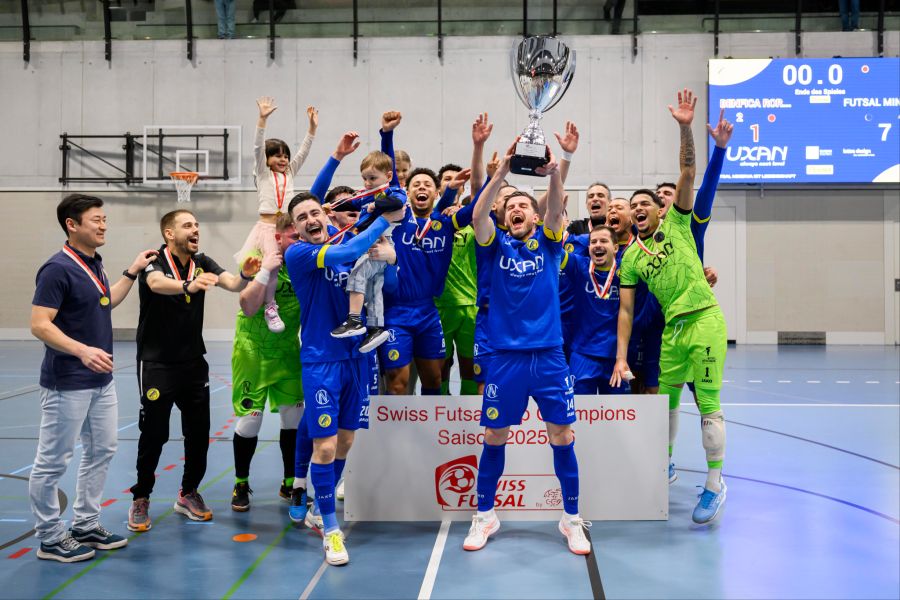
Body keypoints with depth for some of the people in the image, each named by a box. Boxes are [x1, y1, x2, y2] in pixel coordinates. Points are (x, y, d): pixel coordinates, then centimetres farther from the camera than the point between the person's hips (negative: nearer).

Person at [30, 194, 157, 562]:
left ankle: (86, 526, 28)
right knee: (53, 460, 2)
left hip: (101, 380, 10)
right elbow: (40, 325, -22)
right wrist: (82, 350, -34)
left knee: (101, 451, 16)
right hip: (67, 383, -10)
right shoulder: (57, 269, -17)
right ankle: (50, 538, 13)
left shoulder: (94, 263, 9)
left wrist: (133, 271, 22)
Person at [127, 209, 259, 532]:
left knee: (199, 432, 8)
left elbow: (231, 283, -14)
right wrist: (188, 286, -56)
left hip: (193, 363, 5)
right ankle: (141, 500, 17)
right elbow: (157, 283, -36)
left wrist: (245, 276, -37)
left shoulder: (202, 263, 2)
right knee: (154, 434, 0)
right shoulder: (154, 261, -12)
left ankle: (188, 493, 27)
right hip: (157, 364, -5)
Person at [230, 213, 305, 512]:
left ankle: (290, 483, 19)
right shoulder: (260, 260, -17)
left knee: (294, 415, 3)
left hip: (288, 350, 4)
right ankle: (241, 485, 14)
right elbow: (248, 308, -25)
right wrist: (265, 271, -32)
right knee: (250, 417, -5)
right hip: (253, 350, -4)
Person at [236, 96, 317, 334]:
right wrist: (262, 119, -17)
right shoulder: (263, 173, 8)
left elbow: (303, 151, 14)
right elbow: (258, 147, -6)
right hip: (267, 227, -5)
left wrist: (312, 126, 5)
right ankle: (270, 307, -13)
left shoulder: (289, 173, 19)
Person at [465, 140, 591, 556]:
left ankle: (572, 519, 17)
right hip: (506, 356, 0)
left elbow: (556, 210, -13)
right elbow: (478, 215, -14)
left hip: (549, 355, 0)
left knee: (562, 437, 2)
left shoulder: (548, 242, 6)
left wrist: (553, 173, -33)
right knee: (494, 437, 5)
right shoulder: (497, 245, 5)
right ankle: (484, 516, 22)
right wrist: (502, 170, -27)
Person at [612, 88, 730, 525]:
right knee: (665, 401, 12)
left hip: (704, 320, -4)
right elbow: (625, 310, 8)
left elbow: (688, 172, -7)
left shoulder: (676, 224, 4)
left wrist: (685, 128, -20)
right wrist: (621, 357, 0)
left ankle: (715, 484, 5)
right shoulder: (630, 258, 10)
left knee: (708, 405, -4)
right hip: (671, 328, 4)